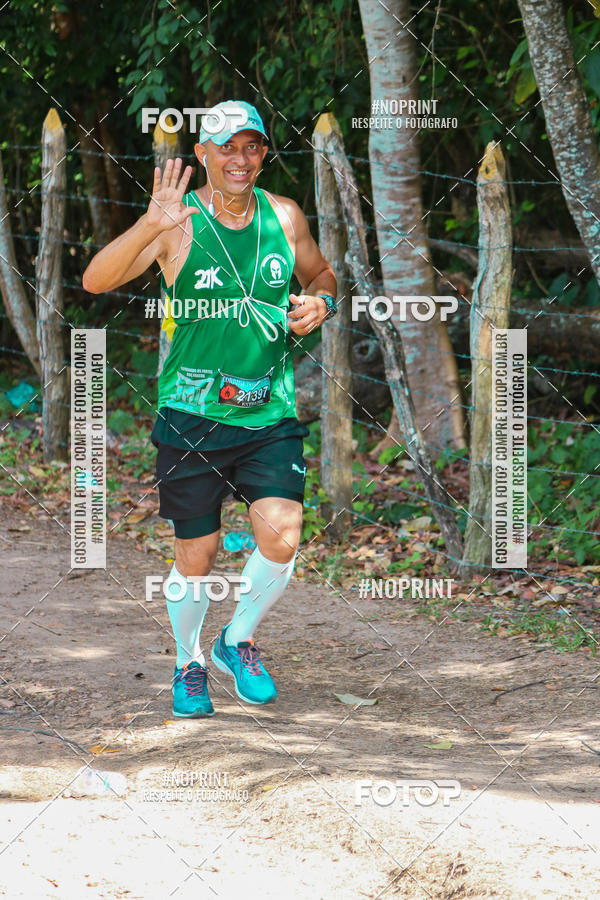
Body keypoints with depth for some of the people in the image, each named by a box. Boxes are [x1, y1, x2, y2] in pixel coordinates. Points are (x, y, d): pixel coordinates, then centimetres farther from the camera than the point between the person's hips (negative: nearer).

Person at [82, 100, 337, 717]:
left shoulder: (284, 217, 4)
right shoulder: (179, 223, -8)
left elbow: (320, 274, 24)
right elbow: (95, 281, -21)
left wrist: (320, 302, 0)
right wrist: (150, 227, -37)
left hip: (271, 415, 2)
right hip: (192, 417, -2)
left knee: (281, 536, -15)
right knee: (196, 556, 6)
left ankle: (238, 641, 13)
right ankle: (188, 662, 33)